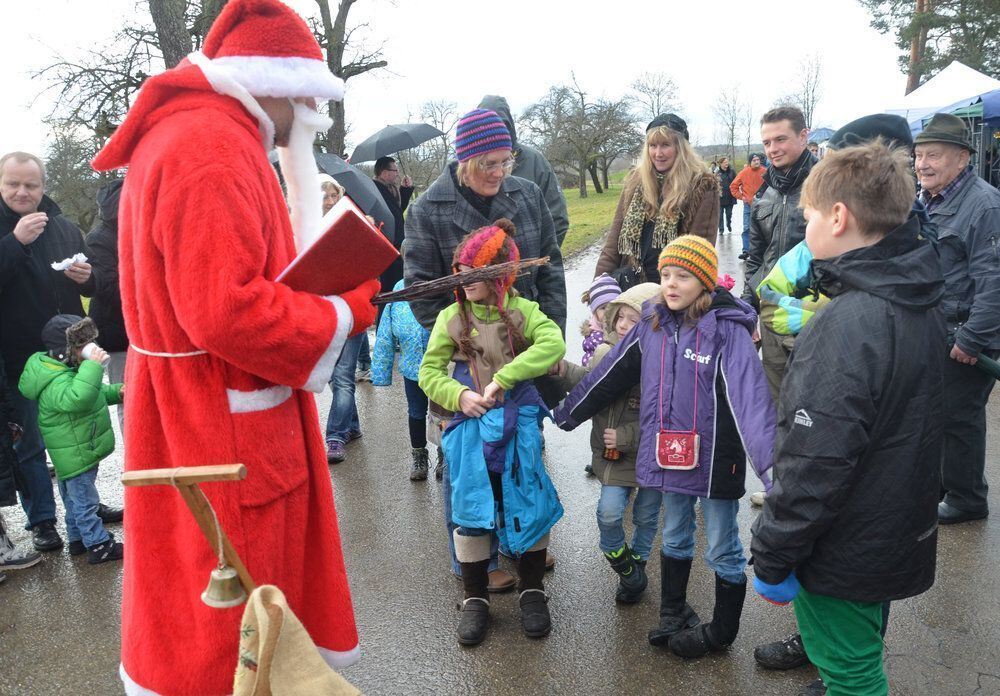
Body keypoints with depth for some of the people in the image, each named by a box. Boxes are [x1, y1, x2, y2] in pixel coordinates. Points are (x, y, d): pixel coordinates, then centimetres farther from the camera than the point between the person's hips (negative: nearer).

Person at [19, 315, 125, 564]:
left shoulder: (68, 370, 8)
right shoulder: (57, 382, -27)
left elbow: (93, 394, 24)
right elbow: (76, 399, -50)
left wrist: (116, 392, 8)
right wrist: (93, 366, -46)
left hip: (74, 456, 11)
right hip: (75, 456, -11)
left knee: (74, 499, 22)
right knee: (85, 501, -1)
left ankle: (78, 539, 35)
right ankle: (99, 545, 7)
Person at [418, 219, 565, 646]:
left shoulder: (522, 311, -2)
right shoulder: (452, 317, 2)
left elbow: (553, 343, -21)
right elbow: (429, 372, 4)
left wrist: (503, 377, -26)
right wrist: (459, 395, -15)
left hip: (518, 427, -1)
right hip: (470, 427, 1)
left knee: (528, 507, 7)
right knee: (470, 511, 7)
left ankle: (531, 592, 28)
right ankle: (475, 599, 24)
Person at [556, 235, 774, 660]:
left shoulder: (727, 330, -17)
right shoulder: (651, 324, 0)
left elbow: (750, 397, -28)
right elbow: (610, 375, 9)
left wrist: (769, 464, -39)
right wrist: (567, 414, 15)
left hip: (715, 458, -5)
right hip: (670, 456, 5)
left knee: (723, 550, 13)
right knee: (675, 539, 23)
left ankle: (721, 632, 33)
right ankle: (673, 615, 43)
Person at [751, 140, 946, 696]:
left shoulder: (848, 324, -29)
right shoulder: (922, 301, 1)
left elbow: (816, 463, -29)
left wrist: (772, 557, -18)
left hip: (845, 553, -9)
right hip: (900, 532, 9)